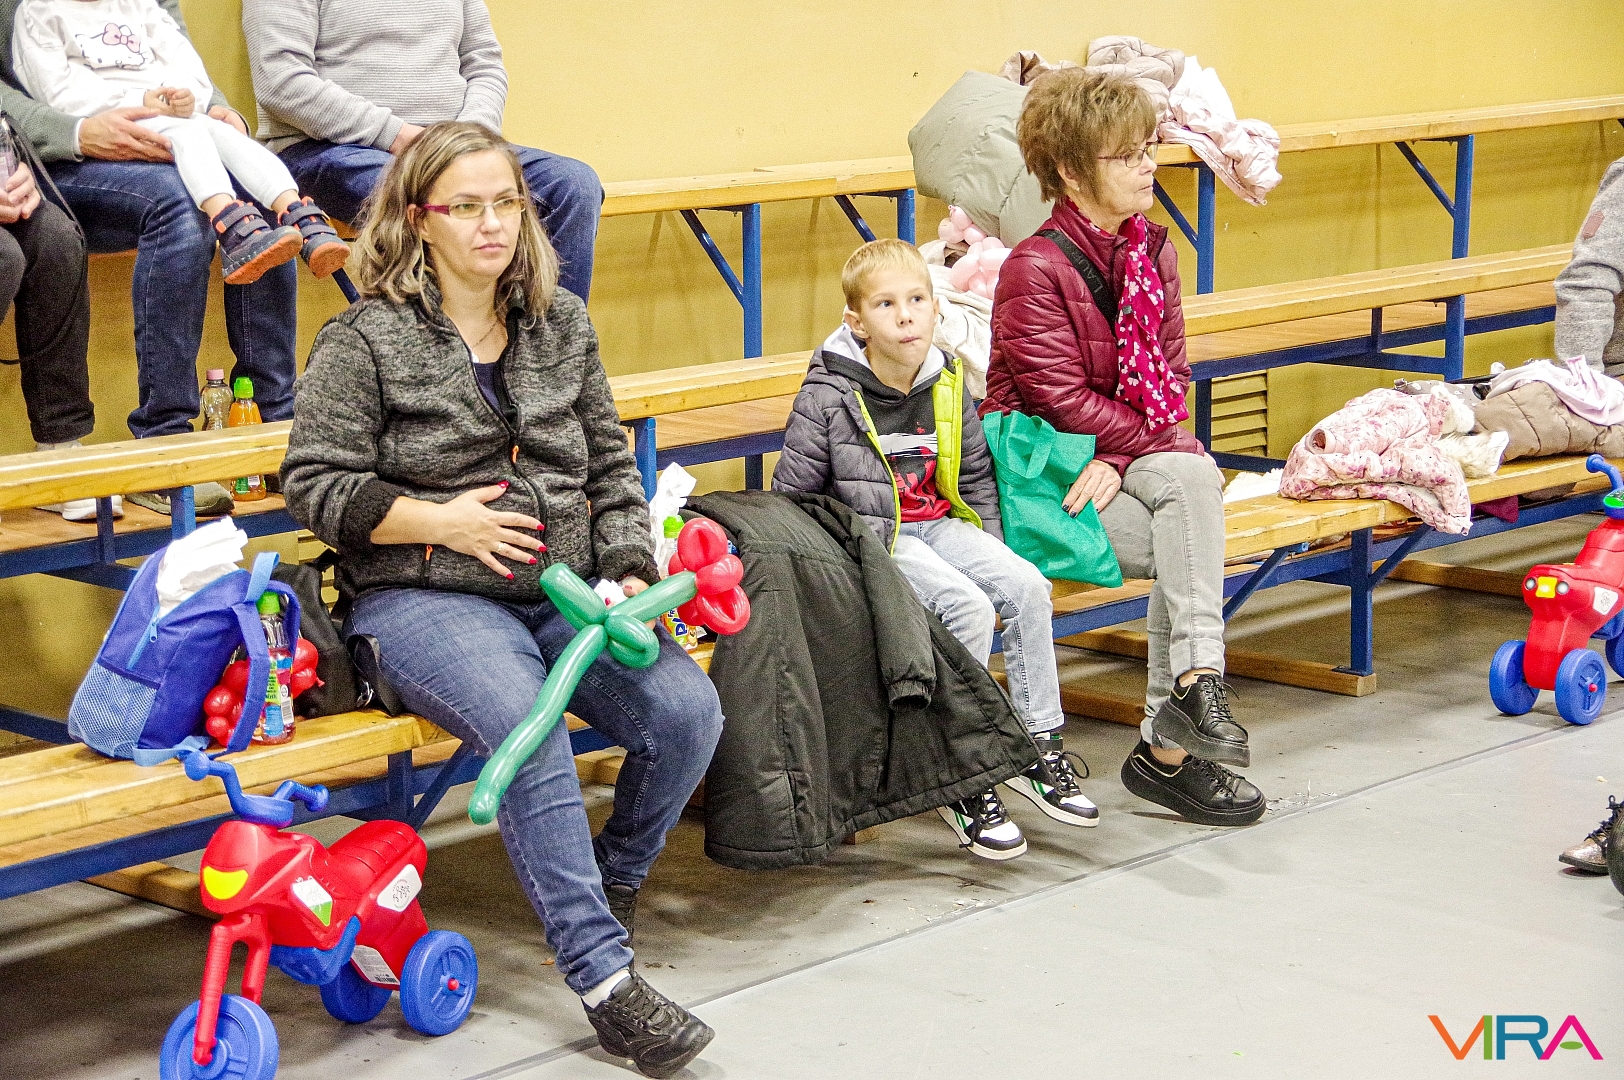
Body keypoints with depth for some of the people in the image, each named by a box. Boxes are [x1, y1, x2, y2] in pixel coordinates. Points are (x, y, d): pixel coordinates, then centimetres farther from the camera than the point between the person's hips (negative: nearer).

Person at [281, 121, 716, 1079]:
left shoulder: (563, 324, 14)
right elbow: (315, 483, -3)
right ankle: (606, 978, -32)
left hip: (561, 590, 5)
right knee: (526, 724, -35)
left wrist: (628, 568, 2)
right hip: (420, 598, -5)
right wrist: (441, 520, -10)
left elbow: (611, 465, 18)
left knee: (689, 711, -21)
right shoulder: (367, 341, -1)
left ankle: (614, 883, 10)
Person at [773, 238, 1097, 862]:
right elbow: (790, 494, -6)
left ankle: (1038, 746, -5)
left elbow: (976, 477, 19)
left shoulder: (948, 386, 6)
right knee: (968, 607, -28)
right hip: (867, 537, -6)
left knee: (1026, 586, -18)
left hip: (938, 525, 6)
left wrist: (991, 549, 9)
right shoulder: (827, 396, -10)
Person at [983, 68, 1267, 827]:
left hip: (1128, 455, 6)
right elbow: (1062, 401, -15)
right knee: (1190, 550, -27)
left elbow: (1169, 378, 5)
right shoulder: (1035, 268, -12)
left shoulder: (1154, 252, 10)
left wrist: (1120, 460, -12)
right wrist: (1164, 440, -12)